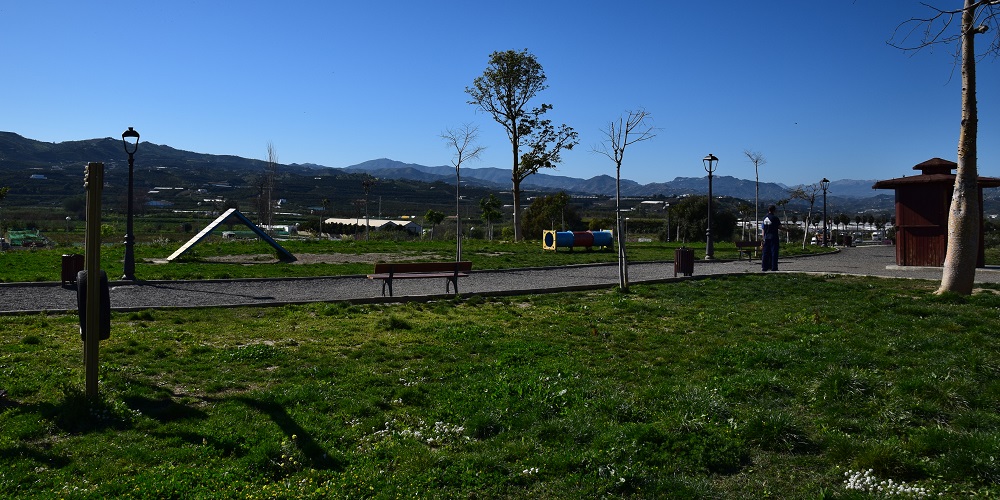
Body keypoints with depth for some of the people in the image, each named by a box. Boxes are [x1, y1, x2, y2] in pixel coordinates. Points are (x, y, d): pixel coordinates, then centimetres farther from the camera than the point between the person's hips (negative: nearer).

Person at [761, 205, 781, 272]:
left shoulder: (764, 218, 7)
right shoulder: (775, 218, -10)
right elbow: (780, 227, -7)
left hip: (766, 238, 5)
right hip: (774, 237, -5)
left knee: (766, 252, 8)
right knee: (774, 252, -2)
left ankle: (764, 267, 8)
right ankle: (774, 267, -2)